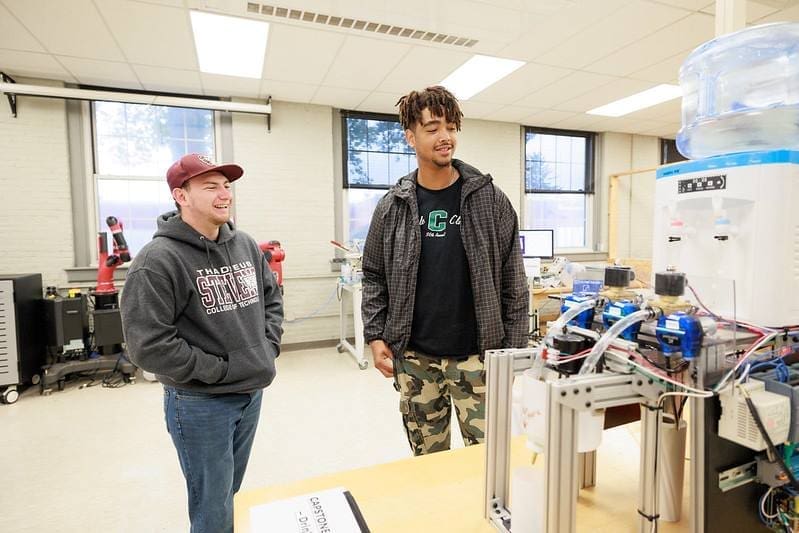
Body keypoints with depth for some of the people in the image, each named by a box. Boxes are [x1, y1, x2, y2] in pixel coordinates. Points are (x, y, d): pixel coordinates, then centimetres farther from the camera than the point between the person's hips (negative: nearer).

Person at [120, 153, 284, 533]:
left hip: (251, 393, 6)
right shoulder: (158, 260, -18)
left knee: (231, 496, 25)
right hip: (200, 403, -6)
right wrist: (218, 370, -18)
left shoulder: (245, 245, 3)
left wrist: (268, 347, 0)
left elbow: (272, 298, 13)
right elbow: (147, 345, -21)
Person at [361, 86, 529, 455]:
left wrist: (514, 349, -3)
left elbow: (513, 282, -2)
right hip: (414, 360, 2)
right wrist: (375, 335, -2)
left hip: (478, 356, -1)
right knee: (427, 463, 18)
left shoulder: (490, 200, -4)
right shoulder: (392, 207, 0)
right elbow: (374, 277, 7)